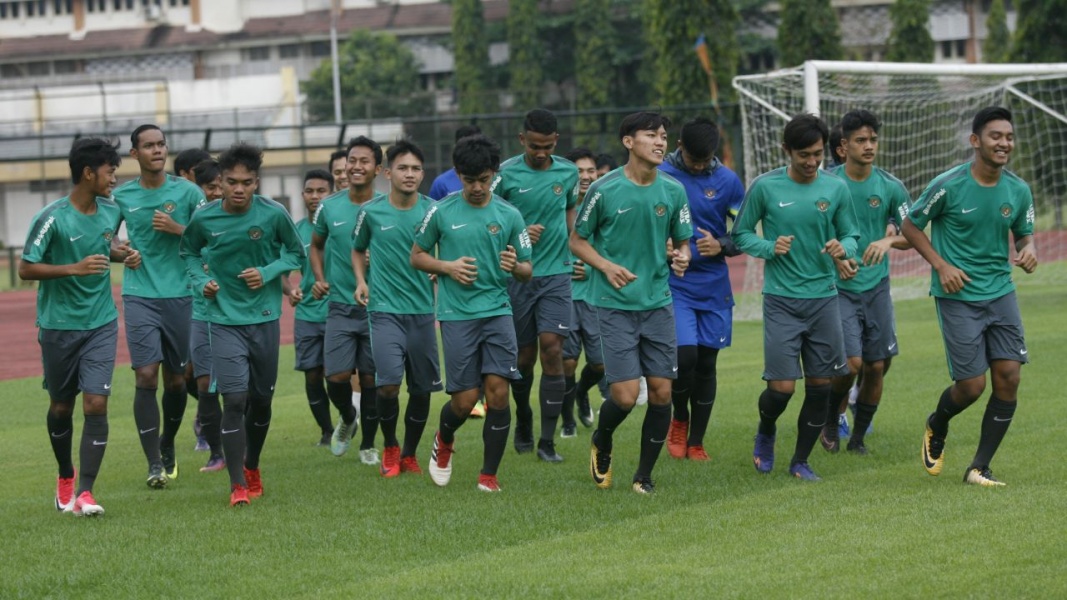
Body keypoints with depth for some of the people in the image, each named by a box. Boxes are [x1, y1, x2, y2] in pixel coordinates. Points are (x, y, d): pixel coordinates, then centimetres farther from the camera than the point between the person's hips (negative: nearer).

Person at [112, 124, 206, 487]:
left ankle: (167, 446, 33)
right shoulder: (121, 196, 5)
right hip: (139, 296, 0)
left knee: (176, 379, 9)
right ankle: (154, 464, -11)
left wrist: (177, 229, -13)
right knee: (146, 376, -12)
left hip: (180, 296, 0)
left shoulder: (188, 192, 1)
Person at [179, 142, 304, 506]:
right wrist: (202, 281, -7)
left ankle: (252, 468, 36)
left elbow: (296, 253, 5)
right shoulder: (203, 219, -8)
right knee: (234, 400, -12)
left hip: (265, 318, 2)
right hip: (225, 320, -2)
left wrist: (268, 272, -12)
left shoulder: (274, 214, -9)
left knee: (261, 399, 12)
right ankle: (238, 486, -9)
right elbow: (189, 253, 11)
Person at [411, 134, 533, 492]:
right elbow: (417, 256, 10)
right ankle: (443, 442, 31)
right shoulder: (441, 213, 1)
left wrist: (514, 266, -14)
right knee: (465, 399, -4)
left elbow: (528, 271, 10)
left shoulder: (509, 216, 5)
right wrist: (447, 267, -8)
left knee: (498, 391, -10)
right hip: (457, 314, -1)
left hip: (498, 311, 1)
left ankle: (489, 474, 2)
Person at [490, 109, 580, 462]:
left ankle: (548, 441, -8)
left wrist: (567, 241, 9)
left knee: (552, 348, -11)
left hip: (556, 273, 1)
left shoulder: (568, 172, 5)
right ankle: (523, 421, 34)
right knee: (524, 356, 6)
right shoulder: (506, 174, -6)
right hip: (516, 275, -1)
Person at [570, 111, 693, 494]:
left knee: (661, 391, 0)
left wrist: (681, 257, -10)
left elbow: (682, 242, 14)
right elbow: (577, 240, 1)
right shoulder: (604, 190, -8)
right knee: (625, 395, -10)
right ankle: (602, 445, 23)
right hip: (615, 304, -4)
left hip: (658, 303, 4)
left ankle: (644, 474, 15)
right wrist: (607, 266, -16)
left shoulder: (673, 191, 3)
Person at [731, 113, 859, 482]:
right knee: (782, 387, -8)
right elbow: (741, 234, 4)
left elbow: (851, 236, 10)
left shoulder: (836, 188, 3)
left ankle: (800, 461, 20)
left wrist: (844, 248, -13)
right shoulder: (765, 187, -4)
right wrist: (769, 247, -15)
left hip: (824, 297, 3)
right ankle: (766, 431, 27)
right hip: (781, 299, -3)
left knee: (820, 385, 3)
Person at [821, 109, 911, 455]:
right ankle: (831, 421, 13)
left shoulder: (890, 187, 0)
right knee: (851, 363, -14)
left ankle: (858, 437, 21)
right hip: (838, 287, -3)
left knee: (876, 367, 2)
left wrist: (888, 241, -17)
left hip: (877, 287, 3)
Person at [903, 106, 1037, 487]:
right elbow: (911, 226, 0)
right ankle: (936, 427, 31)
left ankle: (979, 468, 6)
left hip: (1001, 293, 4)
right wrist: (941, 265, -11)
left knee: (1009, 377, -6)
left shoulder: (1018, 191, 0)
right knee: (971, 386, -6)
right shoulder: (948, 185, -12)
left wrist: (1029, 250, -8)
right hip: (958, 296, -4)